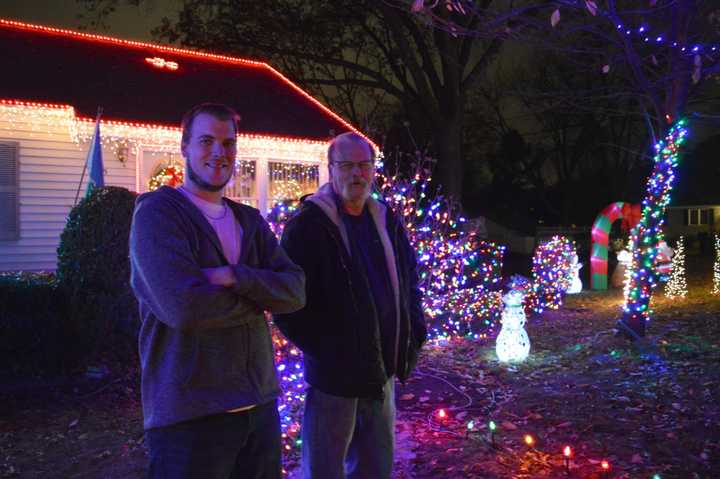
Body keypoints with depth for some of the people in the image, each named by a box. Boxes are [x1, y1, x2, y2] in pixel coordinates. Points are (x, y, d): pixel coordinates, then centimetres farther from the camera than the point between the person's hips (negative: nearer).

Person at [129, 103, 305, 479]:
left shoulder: (249, 220, 12)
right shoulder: (158, 211, -9)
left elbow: (295, 290, 0)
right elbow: (183, 306, -23)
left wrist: (235, 277, -18)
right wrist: (258, 296, -7)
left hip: (259, 403, 7)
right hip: (189, 414, -6)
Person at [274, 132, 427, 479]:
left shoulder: (387, 222, 10)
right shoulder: (309, 223, -10)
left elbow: (408, 280, 21)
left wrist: (414, 333, 10)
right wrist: (319, 346, -12)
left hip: (382, 370, 6)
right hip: (333, 371, -6)